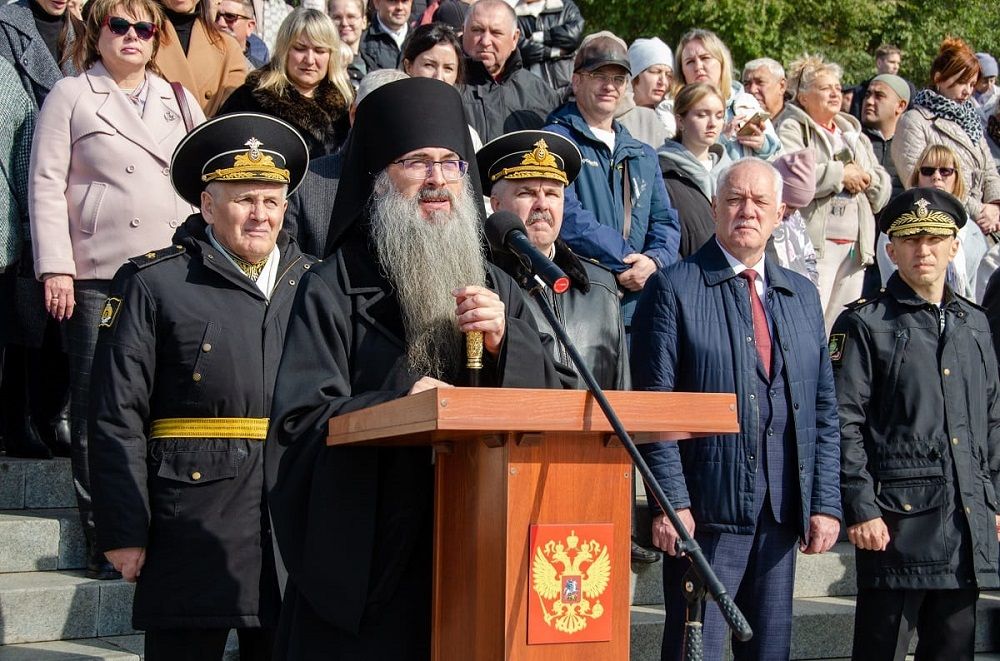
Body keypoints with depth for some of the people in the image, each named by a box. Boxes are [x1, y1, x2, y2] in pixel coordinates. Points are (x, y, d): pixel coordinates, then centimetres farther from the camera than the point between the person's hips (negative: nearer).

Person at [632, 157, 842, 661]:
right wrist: (671, 501, -14)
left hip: (783, 514, 5)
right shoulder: (673, 288, -2)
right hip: (706, 511, -5)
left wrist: (825, 503, 5)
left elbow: (824, 411, 14)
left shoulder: (802, 295, 15)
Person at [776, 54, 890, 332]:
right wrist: (840, 173, -9)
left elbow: (884, 187, 20)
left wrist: (867, 179, -3)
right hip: (814, 243, -7)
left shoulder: (853, 132, 25)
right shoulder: (791, 129, 2)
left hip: (855, 245, 7)